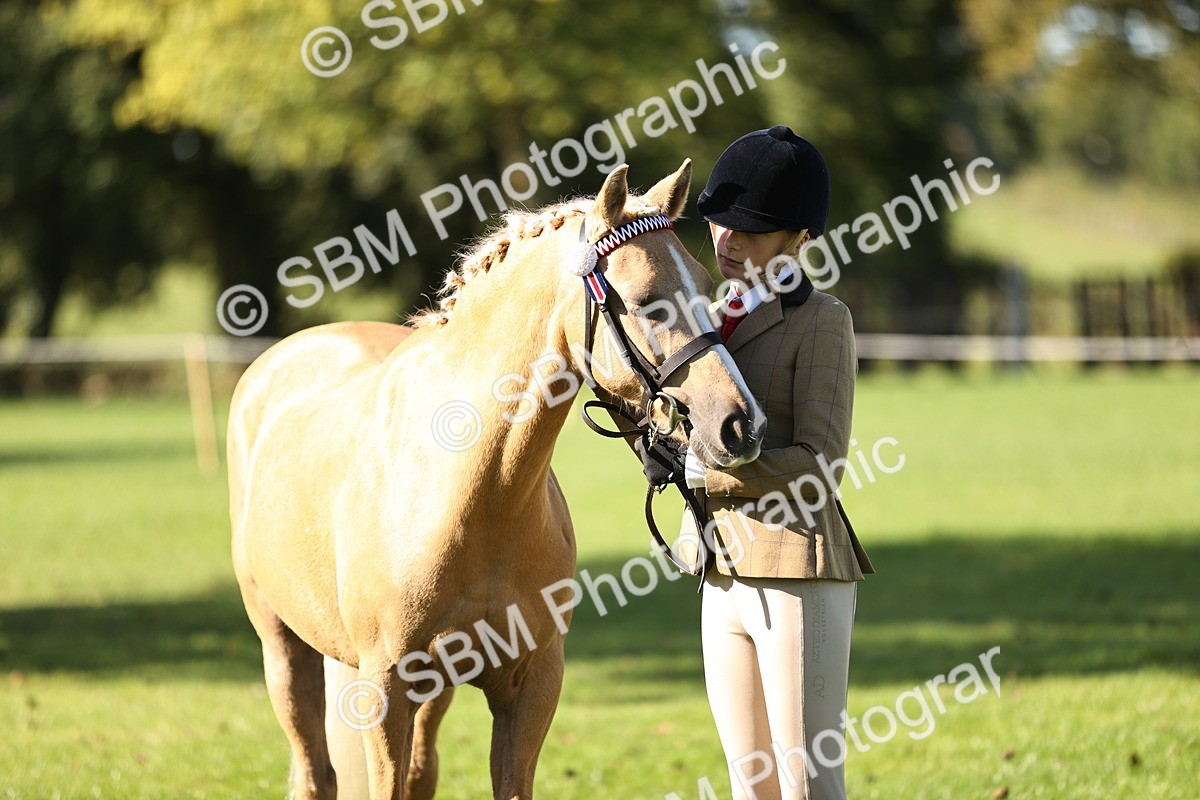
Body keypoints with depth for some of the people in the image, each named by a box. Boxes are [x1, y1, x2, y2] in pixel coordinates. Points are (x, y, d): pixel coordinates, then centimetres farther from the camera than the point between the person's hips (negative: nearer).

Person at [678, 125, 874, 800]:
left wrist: (709, 473, -16)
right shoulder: (719, 313, 15)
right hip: (724, 576, 8)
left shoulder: (821, 321, -8)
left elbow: (817, 465, -16)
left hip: (798, 572, -8)